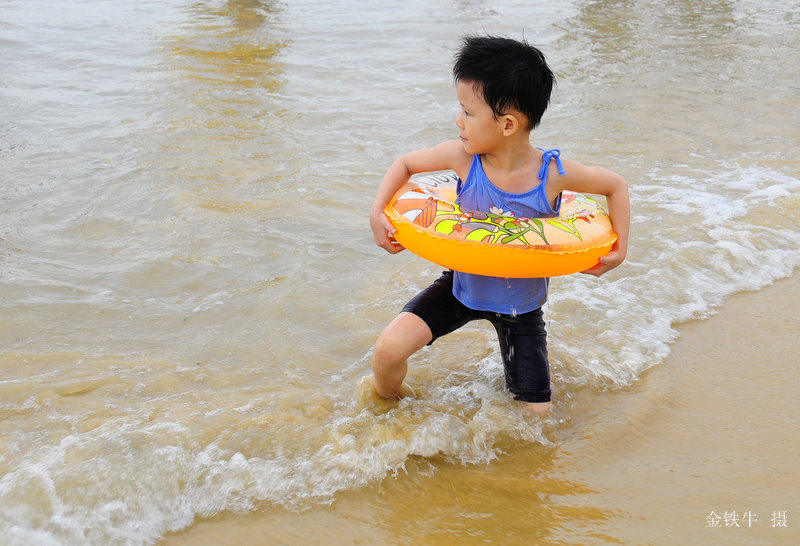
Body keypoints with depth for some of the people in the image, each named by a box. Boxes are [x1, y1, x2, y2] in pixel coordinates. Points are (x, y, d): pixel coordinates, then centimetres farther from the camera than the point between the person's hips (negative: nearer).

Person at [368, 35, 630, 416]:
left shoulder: (552, 173, -25)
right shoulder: (462, 157, -21)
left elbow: (615, 185, -8)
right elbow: (405, 164, -4)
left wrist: (620, 249, -12)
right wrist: (377, 213, -17)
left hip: (521, 302, 0)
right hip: (464, 286, 1)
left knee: (536, 413, 5)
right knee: (389, 349, -20)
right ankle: (385, 405, 14)